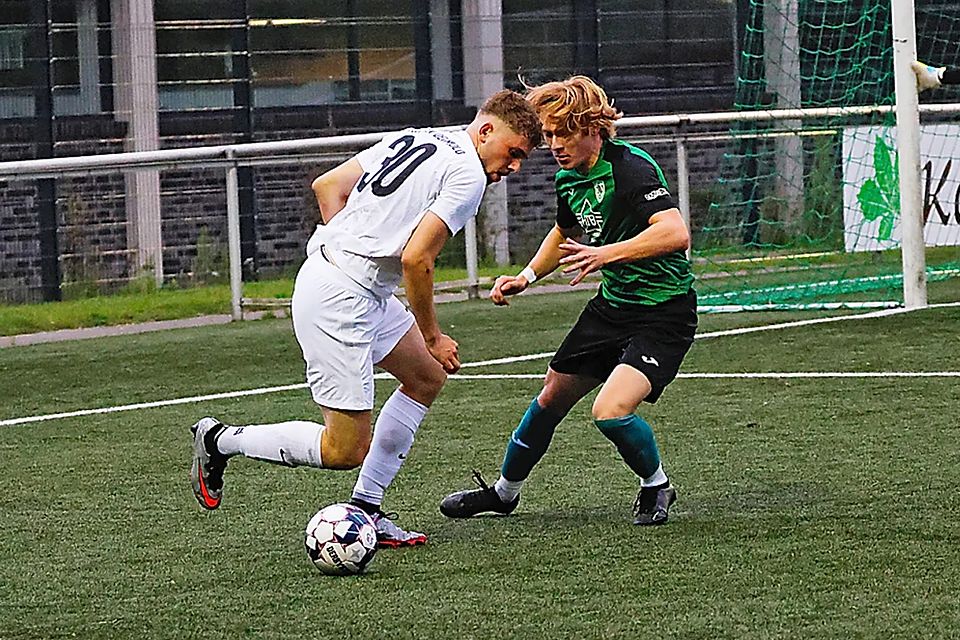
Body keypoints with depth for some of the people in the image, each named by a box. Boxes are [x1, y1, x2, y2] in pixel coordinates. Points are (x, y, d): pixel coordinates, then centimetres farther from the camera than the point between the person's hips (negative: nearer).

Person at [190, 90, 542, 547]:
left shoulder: (412, 139, 15)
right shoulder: (467, 174, -12)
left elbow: (327, 186, 16)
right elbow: (415, 259, -19)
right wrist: (432, 337, -7)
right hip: (338, 303, -11)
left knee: (428, 376, 20)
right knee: (346, 450, -6)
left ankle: (365, 511, 21)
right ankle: (220, 440, 7)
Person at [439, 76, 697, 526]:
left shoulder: (630, 168, -24)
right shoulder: (568, 177, 3)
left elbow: (676, 233, -38)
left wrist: (607, 254, -45)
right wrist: (526, 278, 13)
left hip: (664, 311, -9)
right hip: (613, 304, 9)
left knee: (611, 411, -25)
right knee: (552, 397, 17)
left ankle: (656, 485, 5)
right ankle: (504, 492, 40)